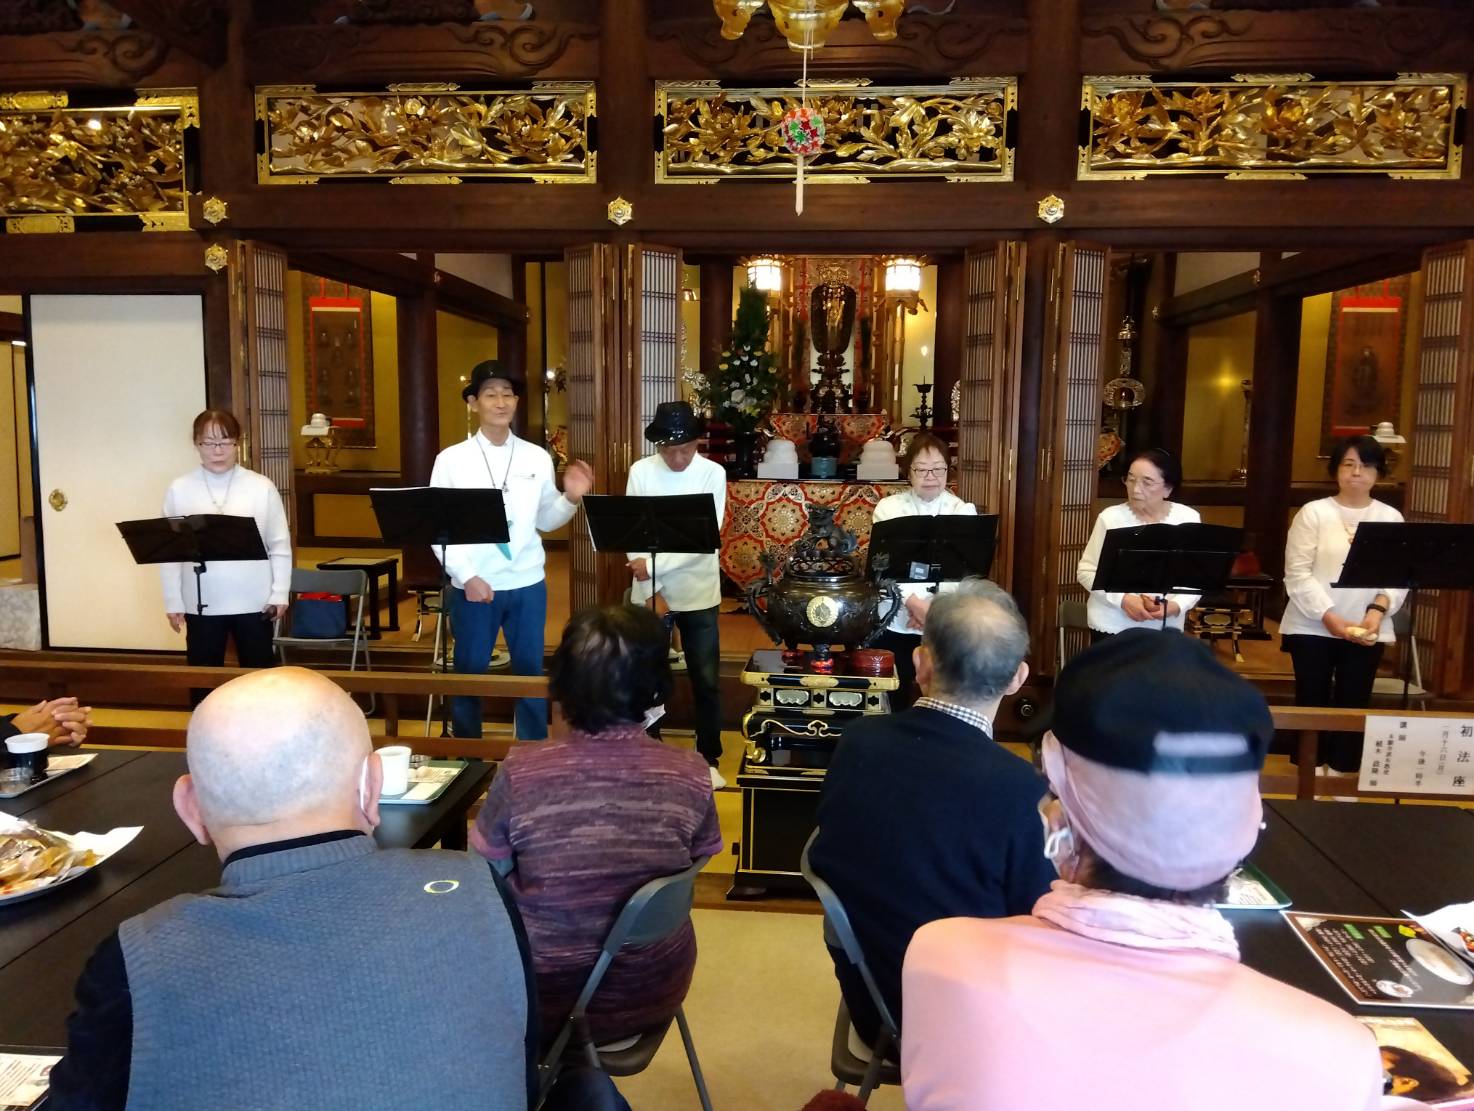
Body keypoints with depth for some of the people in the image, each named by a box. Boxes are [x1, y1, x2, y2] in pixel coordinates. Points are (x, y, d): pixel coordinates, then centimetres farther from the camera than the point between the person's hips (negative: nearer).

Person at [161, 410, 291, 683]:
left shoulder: (262, 486, -2)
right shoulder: (179, 489, 0)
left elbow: (279, 545, 1)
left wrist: (280, 593, -3)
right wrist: (173, 601, 0)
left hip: (253, 602, -1)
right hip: (201, 604, 1)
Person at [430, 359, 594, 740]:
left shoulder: (538, 458, 4)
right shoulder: (451, 459, -3)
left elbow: (545, 521, 7)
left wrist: (571, 499, -11)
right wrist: (467, 576, -14)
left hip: (528, 585, 2)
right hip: (473, 587, -2)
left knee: (531, 673, 13)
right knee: (468, 676, 11)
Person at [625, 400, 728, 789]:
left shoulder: (713, 473, -8)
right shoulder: (640, 471, -2)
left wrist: (654, 563, -23)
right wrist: (640, 564, -19)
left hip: (697, 592, -1)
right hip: (649, 591, 2)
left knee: (706, 681, 6)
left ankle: (709, 759, 22)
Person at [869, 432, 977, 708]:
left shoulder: (964, 511, 3)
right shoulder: (888, 508, 1)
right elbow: (887, 565, -11)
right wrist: (915, 604, -24)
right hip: (895, 623, 0)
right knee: (895, 699, 7)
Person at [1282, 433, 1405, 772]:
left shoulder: (1391, 518, 7)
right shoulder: (1313, 512, -2)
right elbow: (1297, 573, -8)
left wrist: (1378, 609, -18)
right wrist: (1330, 618, -17)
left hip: (1368, 632, 2)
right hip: (1312, 628, -2)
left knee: (1353, 705, 7)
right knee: (1312, 703, 4)